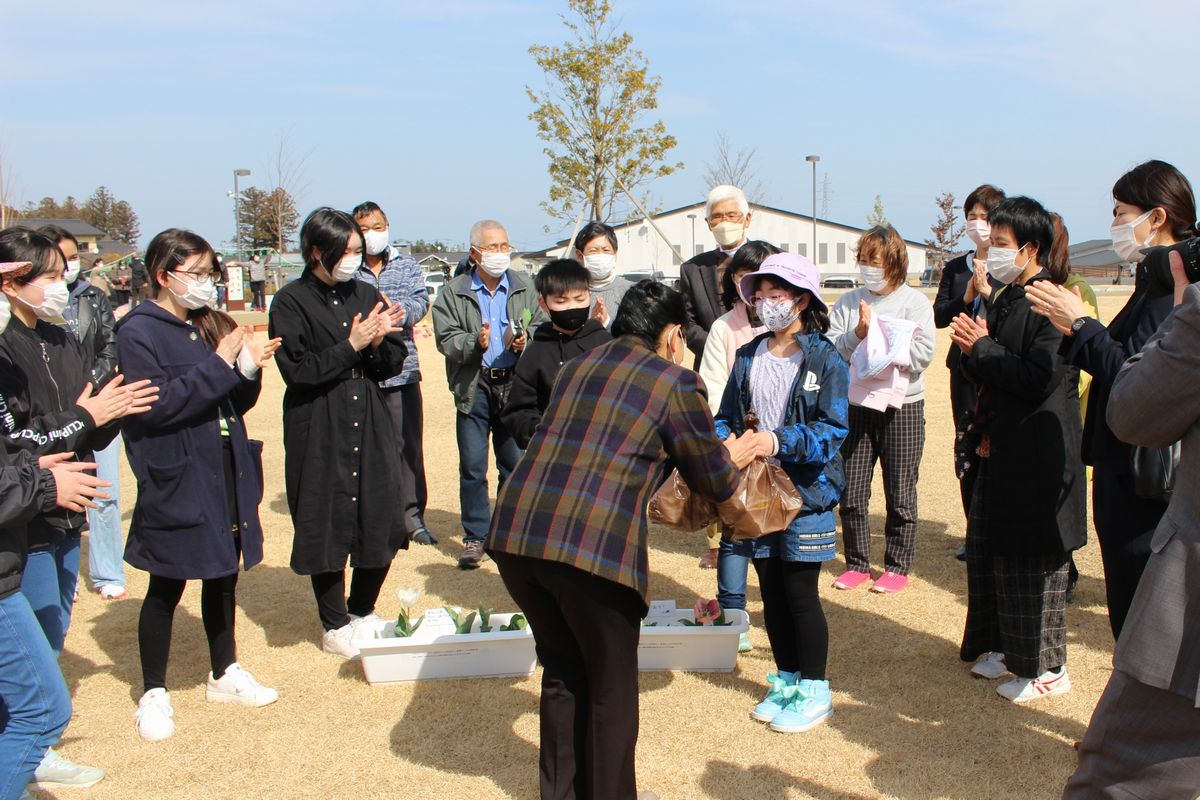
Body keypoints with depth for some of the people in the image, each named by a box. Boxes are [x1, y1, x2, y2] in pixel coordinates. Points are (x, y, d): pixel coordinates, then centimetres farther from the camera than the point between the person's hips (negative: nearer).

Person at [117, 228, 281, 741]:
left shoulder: (213, 327, 7)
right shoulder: (138, 332, -9)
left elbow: (239, 402, 10)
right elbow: (156, 404, -20)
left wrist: (248, 368, -10)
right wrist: (218, 365, -21)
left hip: (228, 474, 6)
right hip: (175, 482, -6)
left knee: (224, 577, 17)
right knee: (167, 588, 6)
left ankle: (225, 674, 34)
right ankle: (153, 694, 21)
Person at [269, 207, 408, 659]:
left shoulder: (366, 295, 10)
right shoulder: (291, 303, -5)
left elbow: (393, 363, 8)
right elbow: (297, 371, -13)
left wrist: (379, 343, -13)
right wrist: (352, 346, -16)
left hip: (371, 427, 5)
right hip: (319, 433, -4)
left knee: (382, 524, 7)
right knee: (328, 525, 3)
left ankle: (362, 611, 29)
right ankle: (335, 627, 20)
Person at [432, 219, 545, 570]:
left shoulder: (525, 288, 8)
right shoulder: (453, 293, 2)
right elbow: (446, 340, -5)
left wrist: (525, 339, -15)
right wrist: (475, 342, -23)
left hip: (514, 386, 2)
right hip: (473, 388, -1)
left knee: (515, 465, 7)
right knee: (472, 467, 1)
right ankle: (475, 537, 12)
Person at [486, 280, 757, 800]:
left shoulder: (576, 369, 20)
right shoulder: (675, 382, 3)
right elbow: (715, 482, 10)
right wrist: (734, 459, 33)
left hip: (513, 535, 6)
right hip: (595, 548, -6)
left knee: (562, 670, 25)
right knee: (611, 687, 16)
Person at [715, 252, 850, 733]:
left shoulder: (825, 360, -9)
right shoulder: (748, 358, 7)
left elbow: (833, 430, -16)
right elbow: (726, 417, 8)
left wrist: (780, 441, -29)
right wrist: (720, 443, -14)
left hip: (807, 493, -5)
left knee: (800, 594, 2)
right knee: (771, 594, 13)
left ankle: (814, 692, 17)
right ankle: (786, 681, 29)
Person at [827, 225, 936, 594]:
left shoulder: (915, 302, -3)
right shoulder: (847, 303, 4)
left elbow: (923, 355, -13)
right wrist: (857, 334, -20)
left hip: (902, 408, -2)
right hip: (855, 407, 3)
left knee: (900, 495, 7)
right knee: (851, 494, 7)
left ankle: (897, 567, 20)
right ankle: (857, 564, 22)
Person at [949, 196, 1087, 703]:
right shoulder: (1004, 299, 11)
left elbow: (1039, 379, -25)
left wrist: (982, 347, -16)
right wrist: (972, 349, -4)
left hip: (1037, 458, -9)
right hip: (1000, 450, 9)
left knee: (1034, 559, 1)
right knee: (988, 549, 15)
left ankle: (1047, 666, 15)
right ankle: (1006, 647, 30)